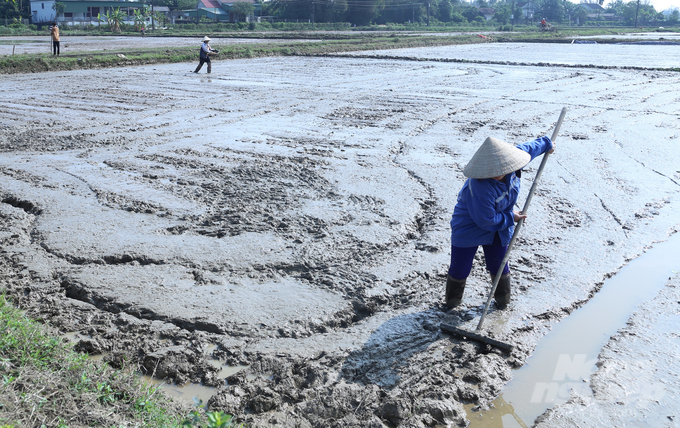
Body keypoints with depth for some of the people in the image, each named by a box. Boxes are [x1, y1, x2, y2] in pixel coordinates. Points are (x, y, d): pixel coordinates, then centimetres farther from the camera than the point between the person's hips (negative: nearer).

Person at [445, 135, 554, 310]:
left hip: (497, 227, 6)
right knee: (460, 268, 4)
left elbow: (525, 149, 6)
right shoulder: (479, 188, -40)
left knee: (499, 267, 16)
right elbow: (486, 220, -30)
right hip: (469, 228, -6)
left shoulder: (509, 162, -19)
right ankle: (453, 300, 31)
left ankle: (502, 299, 42)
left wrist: (546, 144, 23)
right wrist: (510, 218, -16)